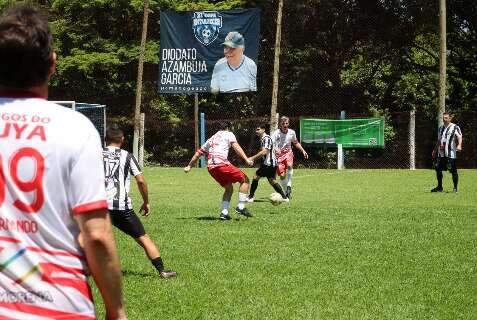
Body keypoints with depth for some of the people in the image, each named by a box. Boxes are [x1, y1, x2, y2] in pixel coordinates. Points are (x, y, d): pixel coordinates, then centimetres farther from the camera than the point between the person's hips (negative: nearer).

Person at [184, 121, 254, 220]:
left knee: (229, 188, 21)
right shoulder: (228, 134, 13)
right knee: (245, 180, 6)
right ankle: (241, 207, -3)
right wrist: (246, 159, -12)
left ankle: (224, 212, 8)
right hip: (222, 164, -7)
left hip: (211, 167, 7)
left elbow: (198, 153, 35)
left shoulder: (211, 139, 30)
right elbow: (236, 147, -4)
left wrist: (189, 166, 44)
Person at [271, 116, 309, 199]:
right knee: (282, 175, -7)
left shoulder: (291, 132, -2)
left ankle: (289, 186, -21)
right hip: (279, 154, -2)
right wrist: (276, 150, -41)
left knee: (289, 165, -31)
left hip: (288, 152, 2)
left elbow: (296, 143, 17)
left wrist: (303, 151, 12)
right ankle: (286, 193, 10)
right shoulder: (276, 133, -14)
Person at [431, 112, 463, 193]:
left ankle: (455, 188, 6)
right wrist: (435, 150, 25)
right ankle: (439, 187, 17)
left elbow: (459, 137, -16)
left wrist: (459, 145, -34)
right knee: (438, 169, 6)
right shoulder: (441, 128, 18)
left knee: (453, 170, -4)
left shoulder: (455, 127, -2)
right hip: (441, 154, 6)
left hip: (451, 154, -6)